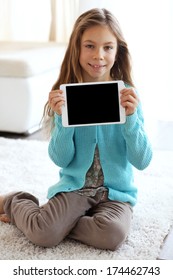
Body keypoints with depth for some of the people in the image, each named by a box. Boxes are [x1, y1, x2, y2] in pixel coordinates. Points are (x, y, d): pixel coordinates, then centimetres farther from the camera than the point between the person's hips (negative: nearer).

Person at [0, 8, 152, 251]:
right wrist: (60, 118, -22)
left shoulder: (128, 96, -6)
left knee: (112, 235, -29)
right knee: (43, 234, -22)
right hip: (74, 185, 0)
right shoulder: (65, 95, -5)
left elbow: (142, 161, -9)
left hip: (116, 191, 1)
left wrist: (131, 116, -24)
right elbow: (61, 160, -6)